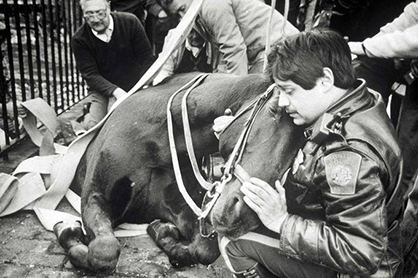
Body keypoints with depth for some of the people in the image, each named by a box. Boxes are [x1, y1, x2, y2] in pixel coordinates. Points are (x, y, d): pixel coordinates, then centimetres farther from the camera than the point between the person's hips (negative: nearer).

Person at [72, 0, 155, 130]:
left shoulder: (130, 22, -10)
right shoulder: (79, 40, -10)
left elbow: (147, 59, -6)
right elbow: (90, 75, -14)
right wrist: (115, 91, -30)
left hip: (134, 87, -1)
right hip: (103, 90, 1)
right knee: (93, 126, -14)